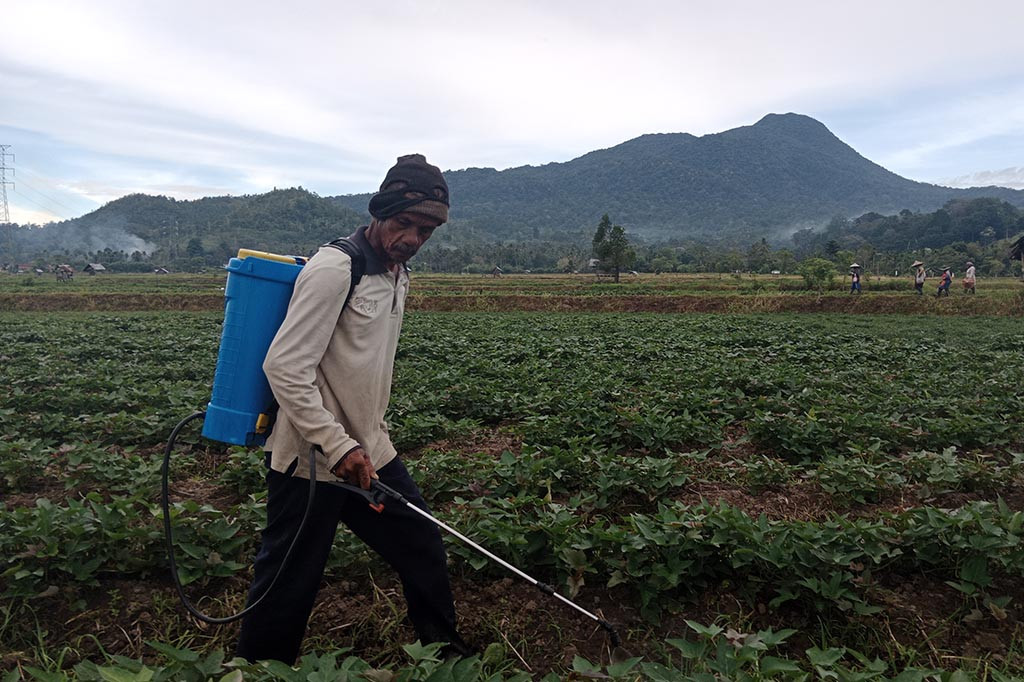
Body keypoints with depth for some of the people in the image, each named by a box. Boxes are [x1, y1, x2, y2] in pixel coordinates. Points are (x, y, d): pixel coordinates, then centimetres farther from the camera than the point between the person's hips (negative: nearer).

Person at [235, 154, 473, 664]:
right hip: (311, 460, -8)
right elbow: (284, 367, -23)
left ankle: (446, 653, 36)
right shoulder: (334, 269, -19)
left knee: (423, 550, 16)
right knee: (289, 586, 7)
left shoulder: (397, 273, 9)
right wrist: (339, 447, -25)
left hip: (369, 453, 8)